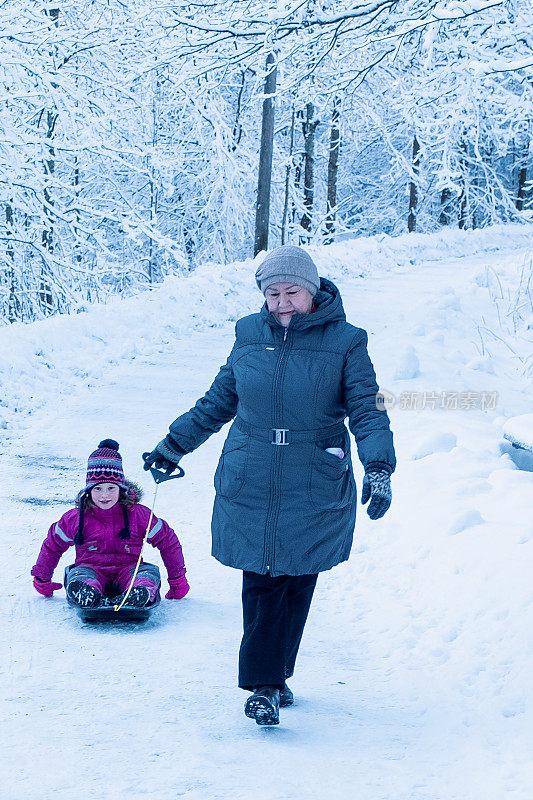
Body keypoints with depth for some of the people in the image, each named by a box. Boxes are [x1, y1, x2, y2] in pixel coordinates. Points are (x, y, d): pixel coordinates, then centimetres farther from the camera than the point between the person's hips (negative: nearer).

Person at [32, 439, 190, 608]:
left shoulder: (138, 514, -1)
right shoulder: (75, 518, 1)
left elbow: (167, 541, 9)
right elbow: (52, 546, 17)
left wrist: (177, 579, 11)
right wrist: (42, 580, 23)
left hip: (127, 571, 0)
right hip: (92, 570, 0)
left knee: (150, 571, -32)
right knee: (78, 574, -35)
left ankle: (137, 596, -64)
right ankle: (86, 595, -68)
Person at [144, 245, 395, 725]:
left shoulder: (345, 343, -3)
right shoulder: (250, 335, 5)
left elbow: (367, 411, -5)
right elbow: (218, 401, 17)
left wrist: (379, 466, -20)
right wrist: (175, 444, 20)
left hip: (313, 488, -1)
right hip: (249, 485, 1)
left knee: (296, 585, 5)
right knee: (260, 585, -1)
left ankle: (277, 675, 21)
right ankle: (262, 686, 6)